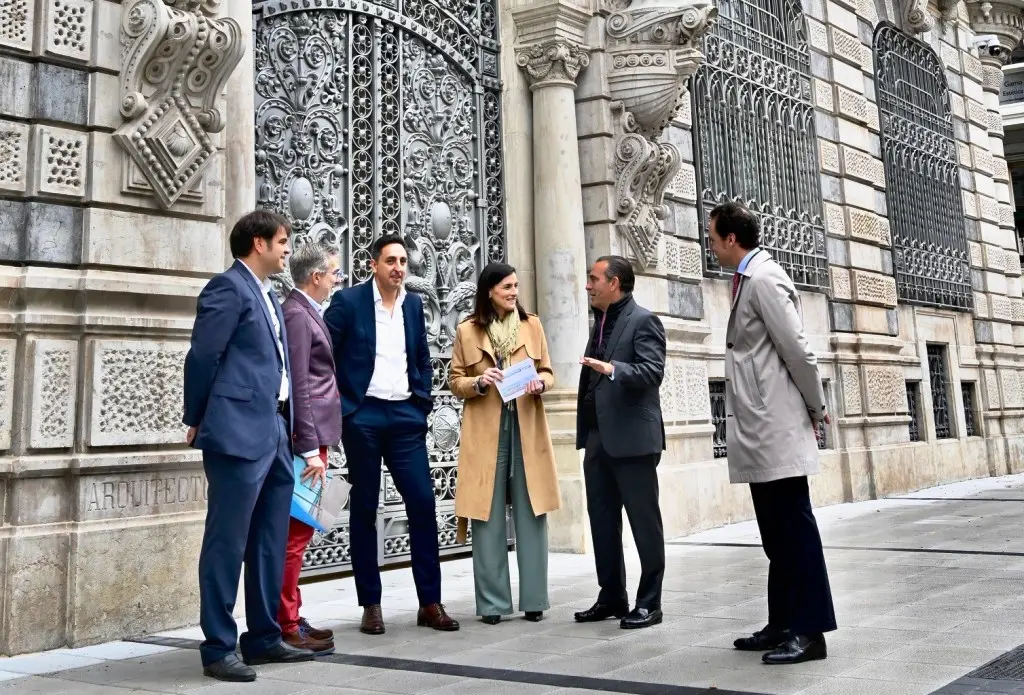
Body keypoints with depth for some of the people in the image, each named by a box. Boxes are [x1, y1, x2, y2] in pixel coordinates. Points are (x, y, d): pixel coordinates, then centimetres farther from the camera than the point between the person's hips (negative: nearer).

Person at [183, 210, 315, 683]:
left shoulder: (266, 294, 19)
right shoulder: (228, 286, -8)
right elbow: (202, 357, -10)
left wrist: (286, 426, 15)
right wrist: (197, 421, -2)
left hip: (274, 432, 9)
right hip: (238, 432, -9)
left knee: (270, 544, 13)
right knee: (227, 543, -2)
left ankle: (263, 637, 23)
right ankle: (218, 648, 6)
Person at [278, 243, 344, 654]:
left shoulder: (305, 312, 16)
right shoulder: (297, 314, -14)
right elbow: (297, 387, -20)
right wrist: (310, 449, -22)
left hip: (311, 436, 10)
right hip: (306, 437, -10)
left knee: (298, 531, 15)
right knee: (296, 532, -4)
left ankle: (290, 619, 24)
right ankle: (286, 628, 3)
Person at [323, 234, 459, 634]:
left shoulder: (413, 304, 11)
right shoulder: (348, 301, -3)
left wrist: (423, 401, 9)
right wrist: (337, 405, -6)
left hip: (405, 415, 4)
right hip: (362, 416, -3)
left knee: (423, 503, -1)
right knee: (364, 509, 5)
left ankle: (430, 602, 8)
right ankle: (370, 605, 14)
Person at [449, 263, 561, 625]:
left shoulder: (532, 325, 9)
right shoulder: (467, 331, 4)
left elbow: (548, 373, 12)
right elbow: (456, 382, 6)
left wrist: (539, 383, -10)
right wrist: (479, 382, -13)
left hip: (527, 429, 2)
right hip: (486, 432, -1)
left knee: (531, 515, 3)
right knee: (488, 519, 1)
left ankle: (533, 599, 12)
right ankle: (492, 602, 10)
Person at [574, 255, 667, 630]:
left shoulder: (643, 321, -7)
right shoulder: (600, 322, 18)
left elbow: (653, 372, -19)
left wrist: (613, 369, -34)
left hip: (632, 437, -9)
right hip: (598, 437, 9)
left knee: (644, 521, 1)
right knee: (602, 520, 11)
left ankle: (649, 603, 9)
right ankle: (612, 597, 22)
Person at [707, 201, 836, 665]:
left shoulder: (764, 279, -13)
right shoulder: (748, 279, 16)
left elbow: (797, 350, -16)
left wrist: (816, 407, -4)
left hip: (776, 427, -10)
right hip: (759, 430, 10)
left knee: (794, 528, -4)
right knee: (775, 532, 13)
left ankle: (810, 630, 3)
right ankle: (783, 624, 21)